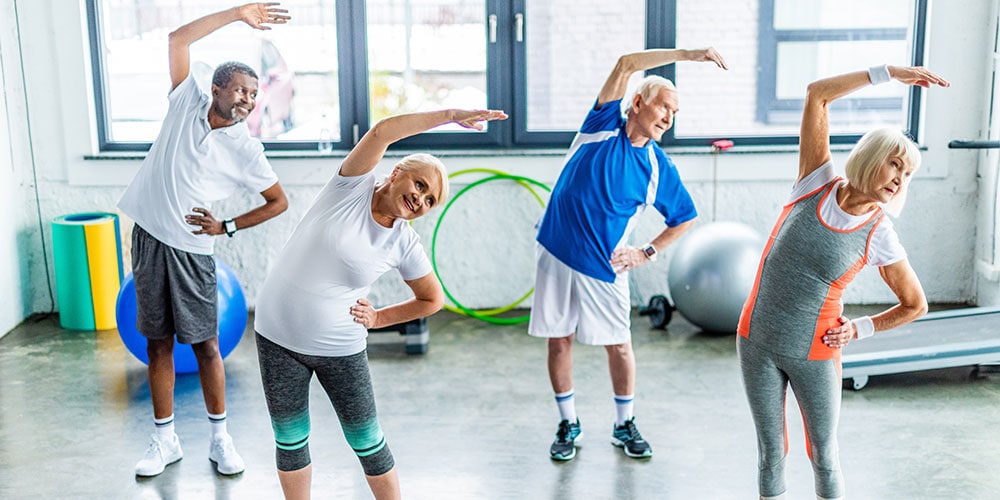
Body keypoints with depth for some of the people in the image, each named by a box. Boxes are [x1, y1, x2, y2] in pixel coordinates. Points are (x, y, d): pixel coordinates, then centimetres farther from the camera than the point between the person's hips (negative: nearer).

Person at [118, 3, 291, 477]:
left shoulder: (245, 149, -6)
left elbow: (279, 201, 1)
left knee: (205, 345, 1)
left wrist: (227, 227, -6)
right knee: (157, 344, 9)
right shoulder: (187, 103, 0)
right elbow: (178, 39, -3)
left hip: (191, 249, -2)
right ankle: (165, 439, 20)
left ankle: (220, 438, 15)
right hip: (148, 238, 3)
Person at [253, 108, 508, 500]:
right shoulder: (353, 185, -11)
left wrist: (378, 318, -2)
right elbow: (381, 132, -26)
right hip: (277, 335, 0)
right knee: (290, 439, 11)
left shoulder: (405, 244, -6)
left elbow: (433, 300, 7)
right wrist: (449, 114, -29)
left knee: (367, 442, 6)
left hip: (339, 348, 0)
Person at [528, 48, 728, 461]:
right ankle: (568, 425, 23)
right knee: (559, 340, 7)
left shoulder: (658, 167, -1)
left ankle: (624, 426, 26)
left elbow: (686, 218, 11)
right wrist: (687, 54, -17)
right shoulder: (603, 125, -4)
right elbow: (626, 64, -14)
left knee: (618, 346, 6)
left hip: (604, 267, 1)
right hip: (556, 253, 0)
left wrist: (647, 253, 3)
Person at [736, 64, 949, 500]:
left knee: (824, 456, 12)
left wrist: (860, 329, -8)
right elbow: (816, 95, -10)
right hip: (758, 342, 1)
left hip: (815, 355, -1)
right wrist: (887, 72, -10)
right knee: (771, 453, 12)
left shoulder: (879, 237, -9)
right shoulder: (817, 184, -8)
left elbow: (915, 305, 5)